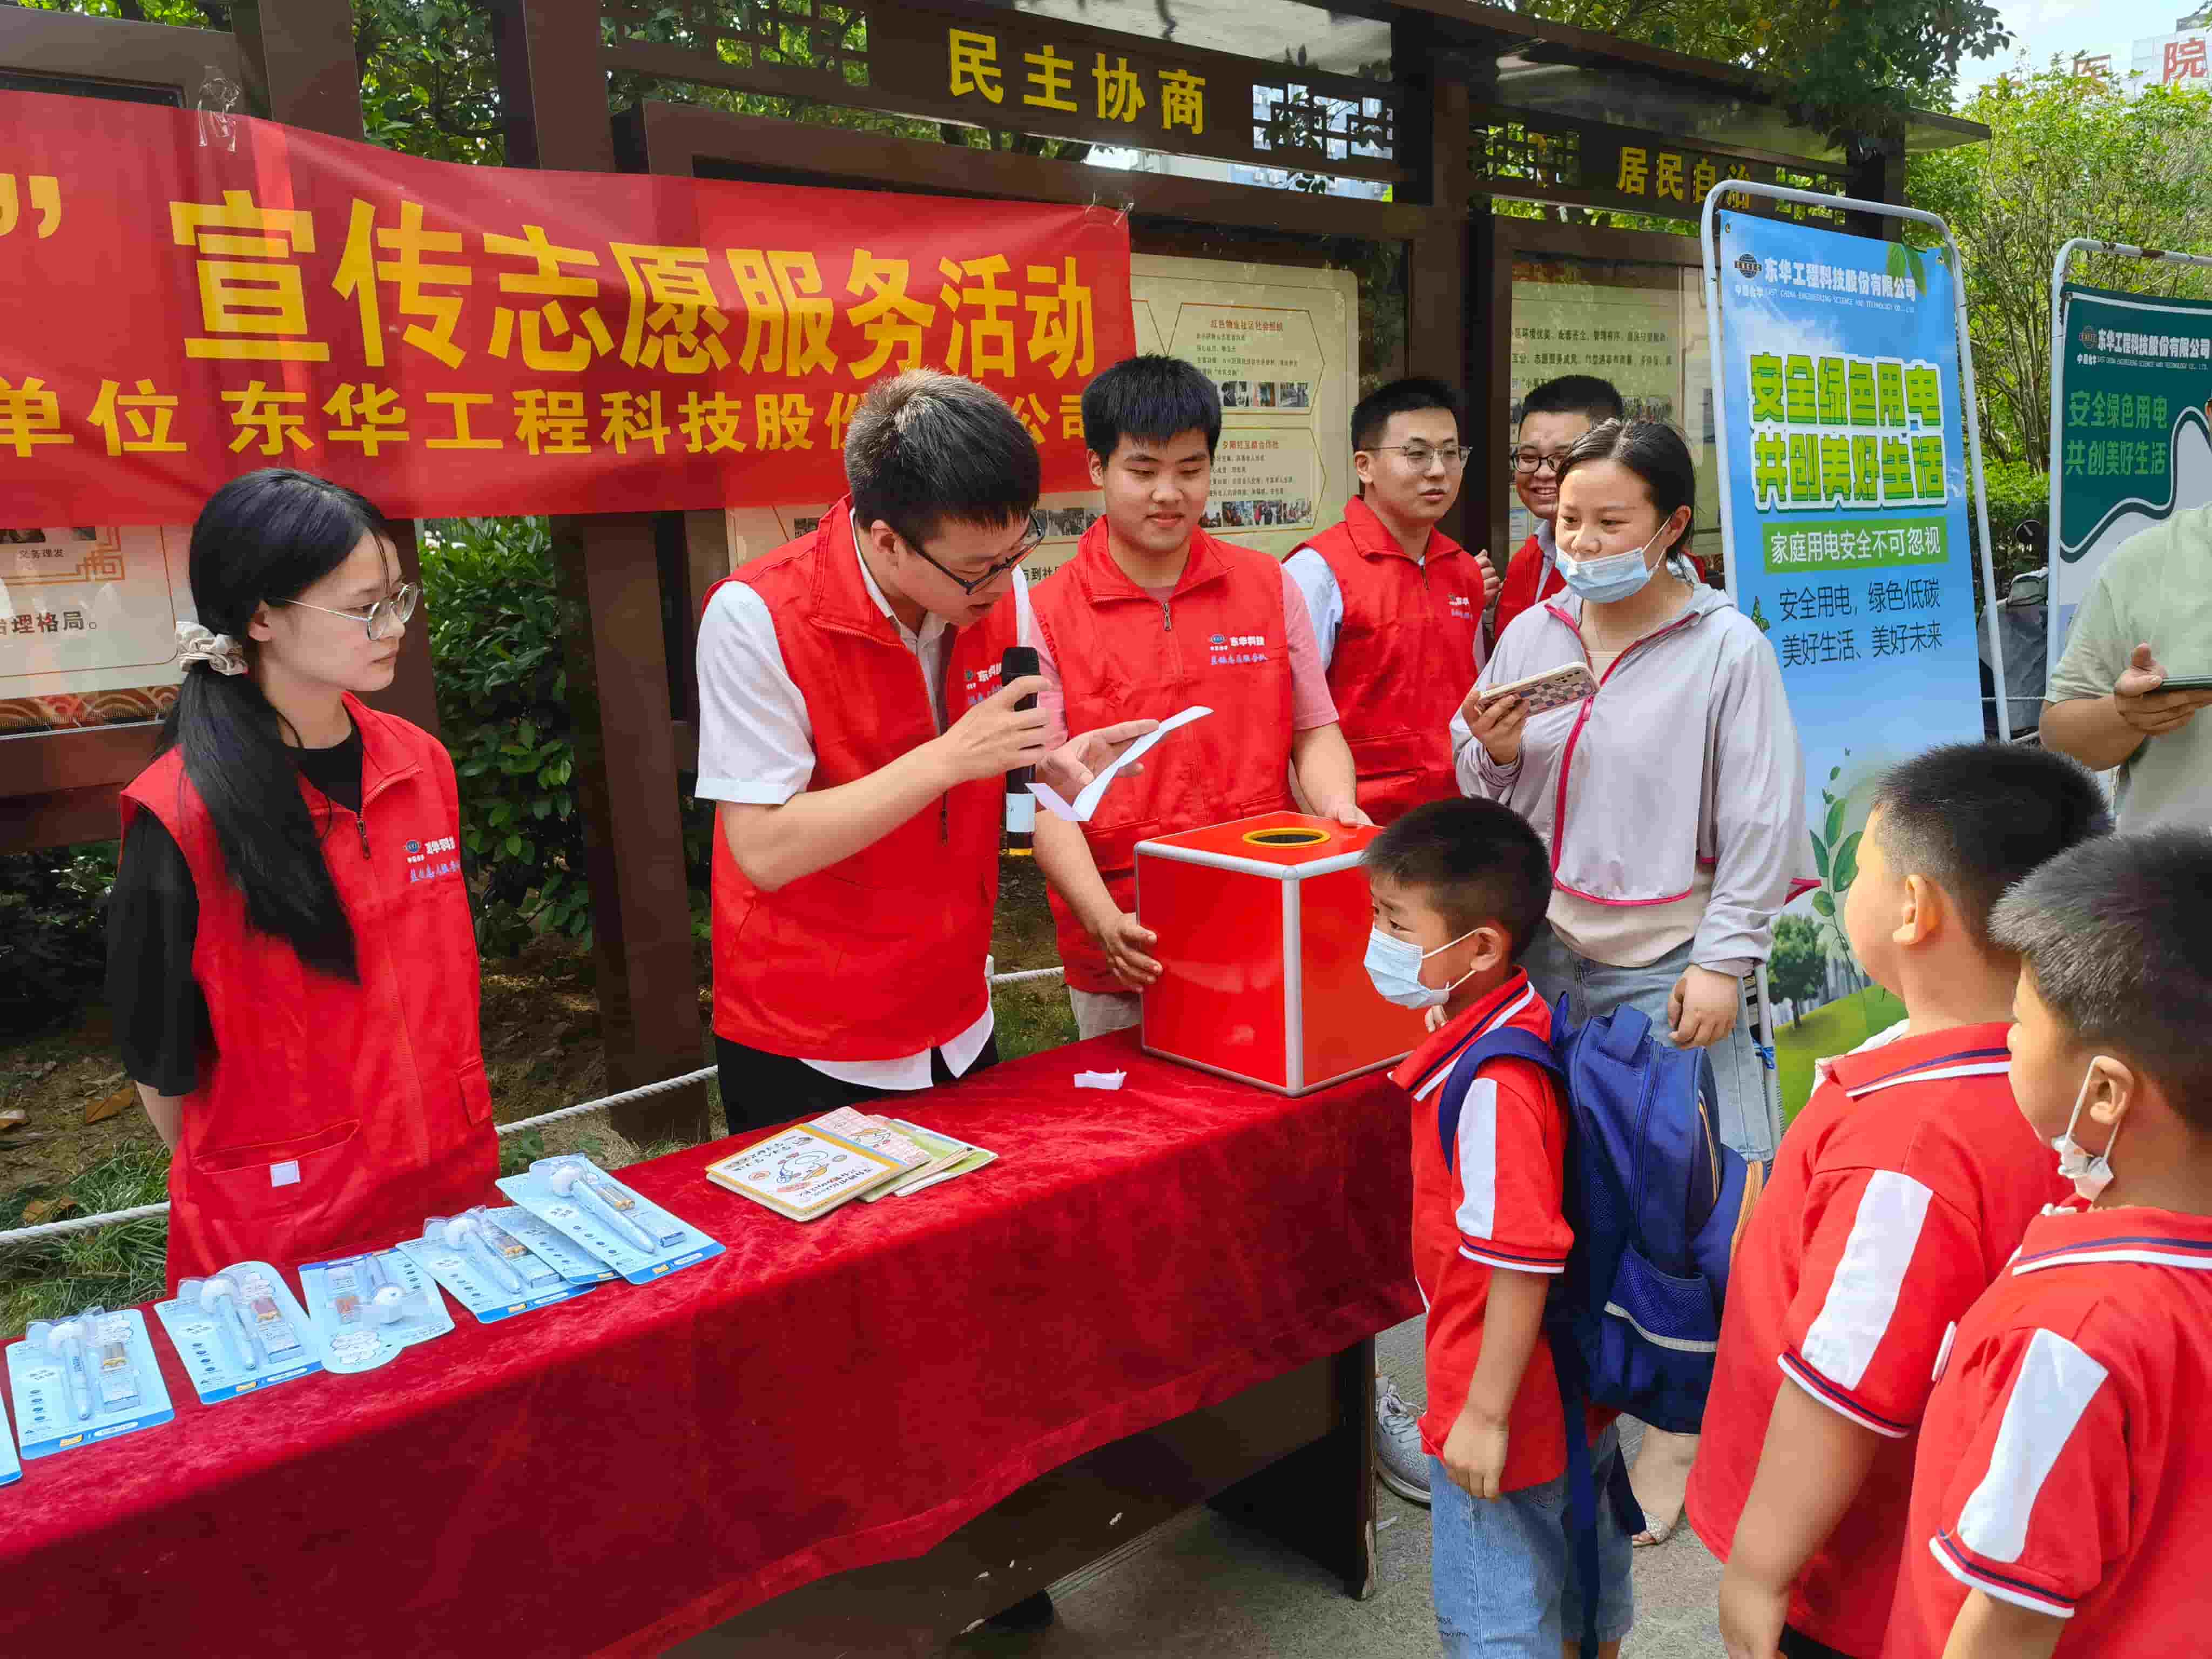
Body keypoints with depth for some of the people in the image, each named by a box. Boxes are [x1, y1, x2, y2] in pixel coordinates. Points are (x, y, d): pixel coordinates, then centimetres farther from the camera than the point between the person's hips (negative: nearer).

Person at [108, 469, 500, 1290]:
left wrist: (463, 1142, 12)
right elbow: (161, 1061, -7)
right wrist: (238, 1191, 4)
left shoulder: (419, 762, -1)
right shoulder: (179, 818, -17)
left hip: (456, 1186, 5)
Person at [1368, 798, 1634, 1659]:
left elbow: (1521, 1265, -29)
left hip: (1512, 1403, -9)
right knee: (1582, 1561, 28)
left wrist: (1485, 1414, -19)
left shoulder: (1490, 1085, -32)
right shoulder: (1524, 1020, -3)